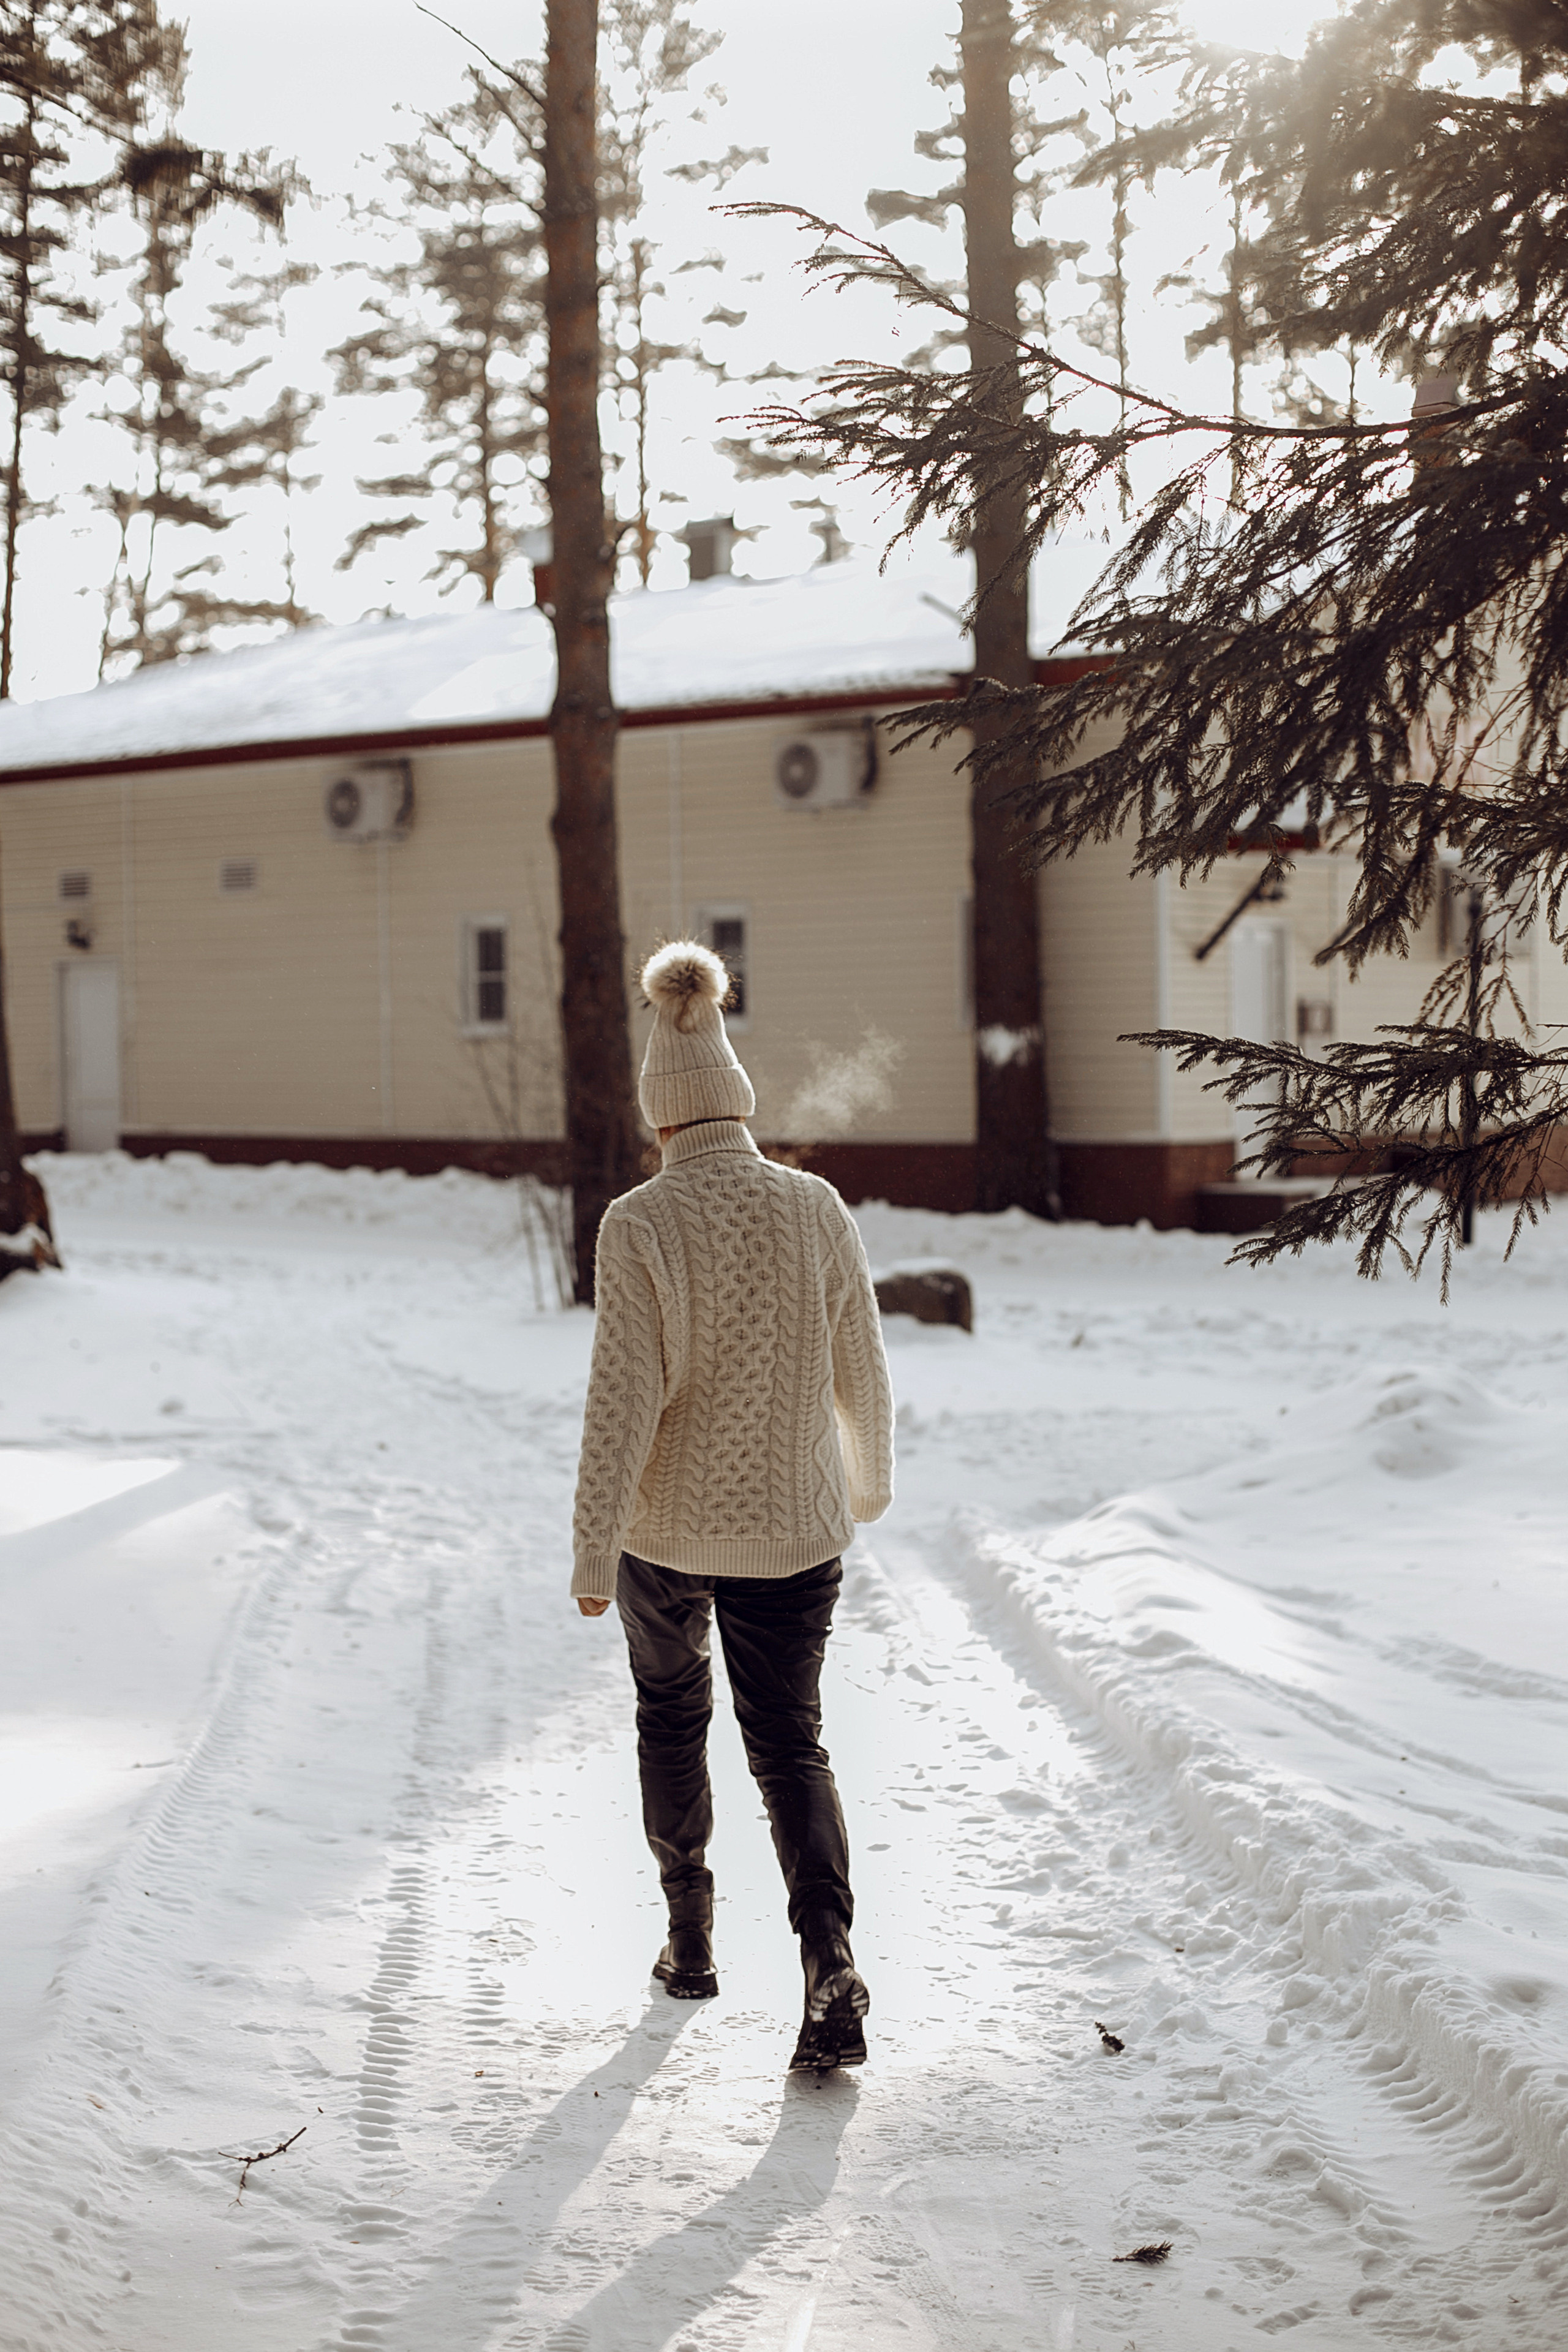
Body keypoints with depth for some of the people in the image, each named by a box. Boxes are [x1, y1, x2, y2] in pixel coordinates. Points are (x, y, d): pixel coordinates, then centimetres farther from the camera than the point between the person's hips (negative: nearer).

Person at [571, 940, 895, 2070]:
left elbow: (623, 1397, -17)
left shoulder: (640, 1225, -15)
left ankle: (691, 1938, 32)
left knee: (673, 1719, 22)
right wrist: (872, 1475, 20)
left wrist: (592, 1552, -10)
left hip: (667, 1522, -1)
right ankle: (833, 1970, -9)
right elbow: (862, 1371, 2)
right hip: (793, 1523, 1)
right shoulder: (815, 1208, -6)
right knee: (791, 1743, 9)